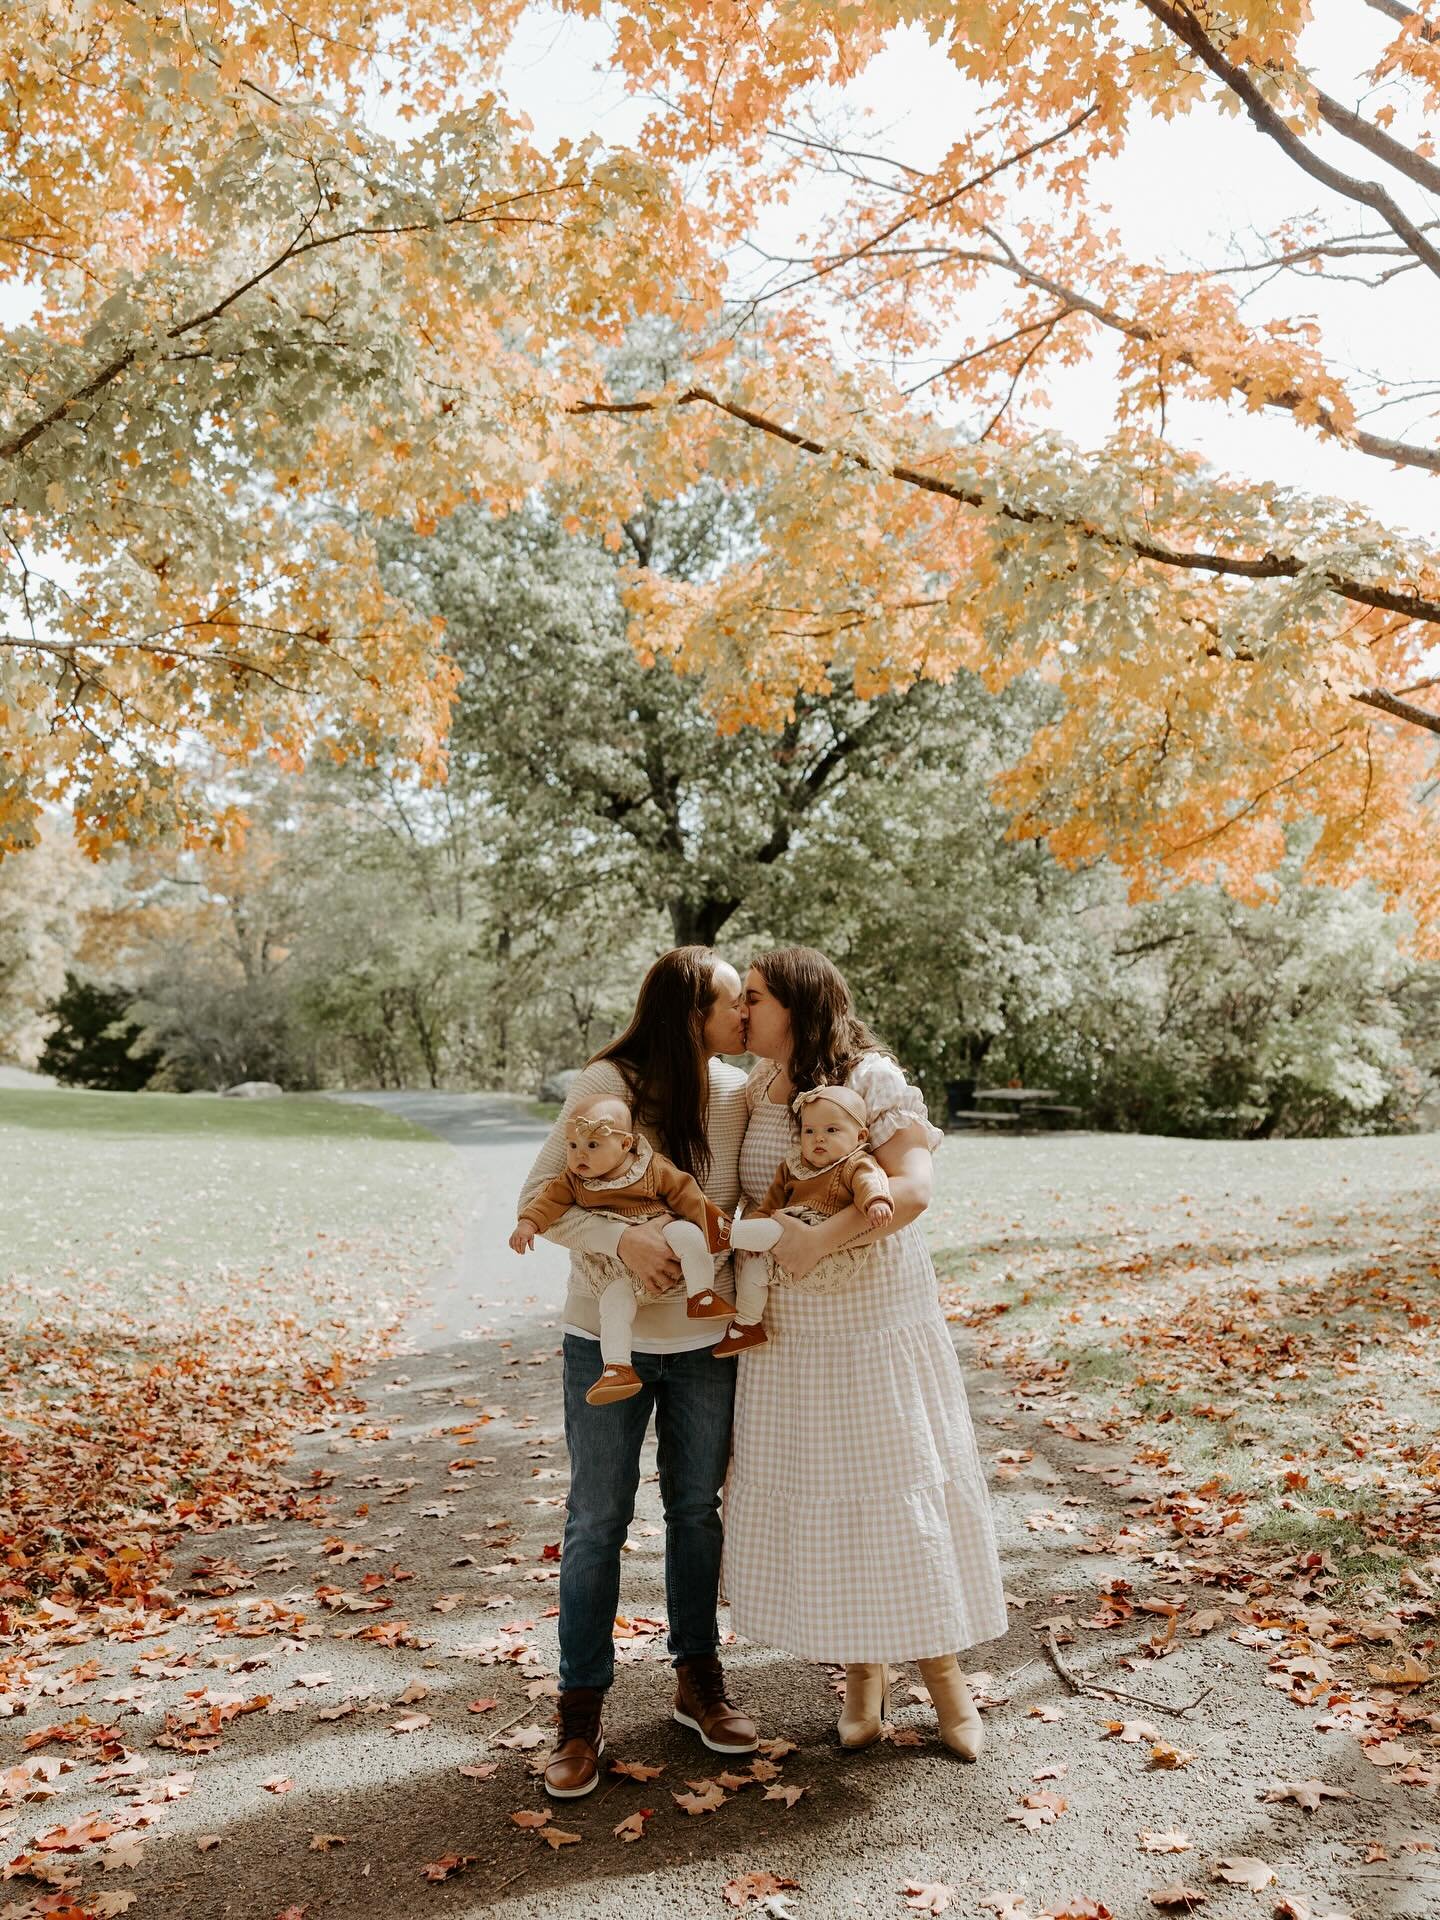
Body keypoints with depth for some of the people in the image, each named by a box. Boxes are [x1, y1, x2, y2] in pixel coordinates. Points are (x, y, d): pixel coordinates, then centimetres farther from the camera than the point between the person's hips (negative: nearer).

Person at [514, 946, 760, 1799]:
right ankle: (582, 1713, 21)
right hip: (610, 1338, -3)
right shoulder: (607, 1086, -16)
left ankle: (699, 1680, 35)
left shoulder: (740, 1094, -5)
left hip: (706, 1338, 3)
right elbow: (541, 1196, -14)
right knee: (597, 1522, 6)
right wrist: (622, 1238, -29)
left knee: (698, 1510, 17)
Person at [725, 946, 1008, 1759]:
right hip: (785, 1334, 5)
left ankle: (942, 1668, 23)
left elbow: (912, 1188, -24)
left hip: (873, 1327, -5)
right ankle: (862, 1671, 28)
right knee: (805, 1493, 10)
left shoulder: (871, 1079, -13)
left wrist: (819, 1239, -30)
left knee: (898, 1489, 4)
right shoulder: (756, 1090, 4)